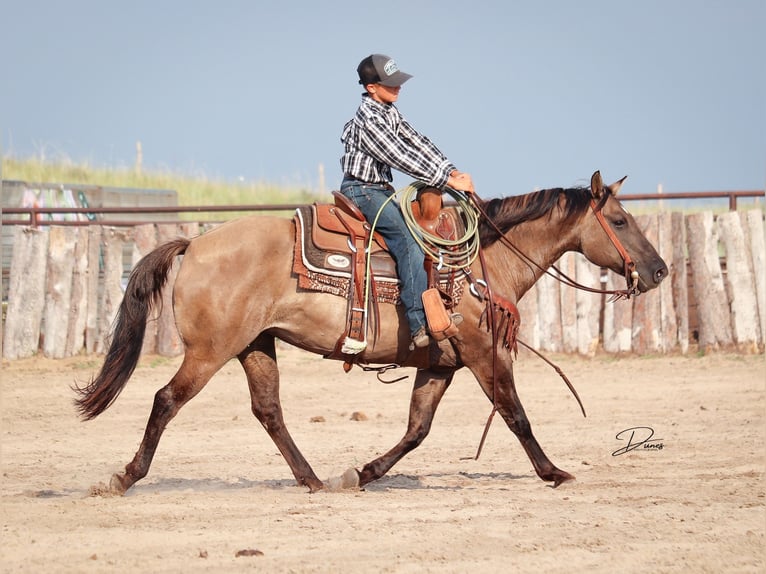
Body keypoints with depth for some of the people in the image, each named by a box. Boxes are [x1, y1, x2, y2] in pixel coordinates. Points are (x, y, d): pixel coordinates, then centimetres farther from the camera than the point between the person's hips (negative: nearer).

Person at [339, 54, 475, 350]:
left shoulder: (389, 112, 12)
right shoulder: (368, 120, -19)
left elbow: (418, 142, 9)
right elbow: (402, 158, -23)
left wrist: (453, 171, -3)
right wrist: (447, 181, -20)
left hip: (380, 188, 11)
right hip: (361, 190, -11)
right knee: (410, 241, -25)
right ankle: (419, 326, -34)